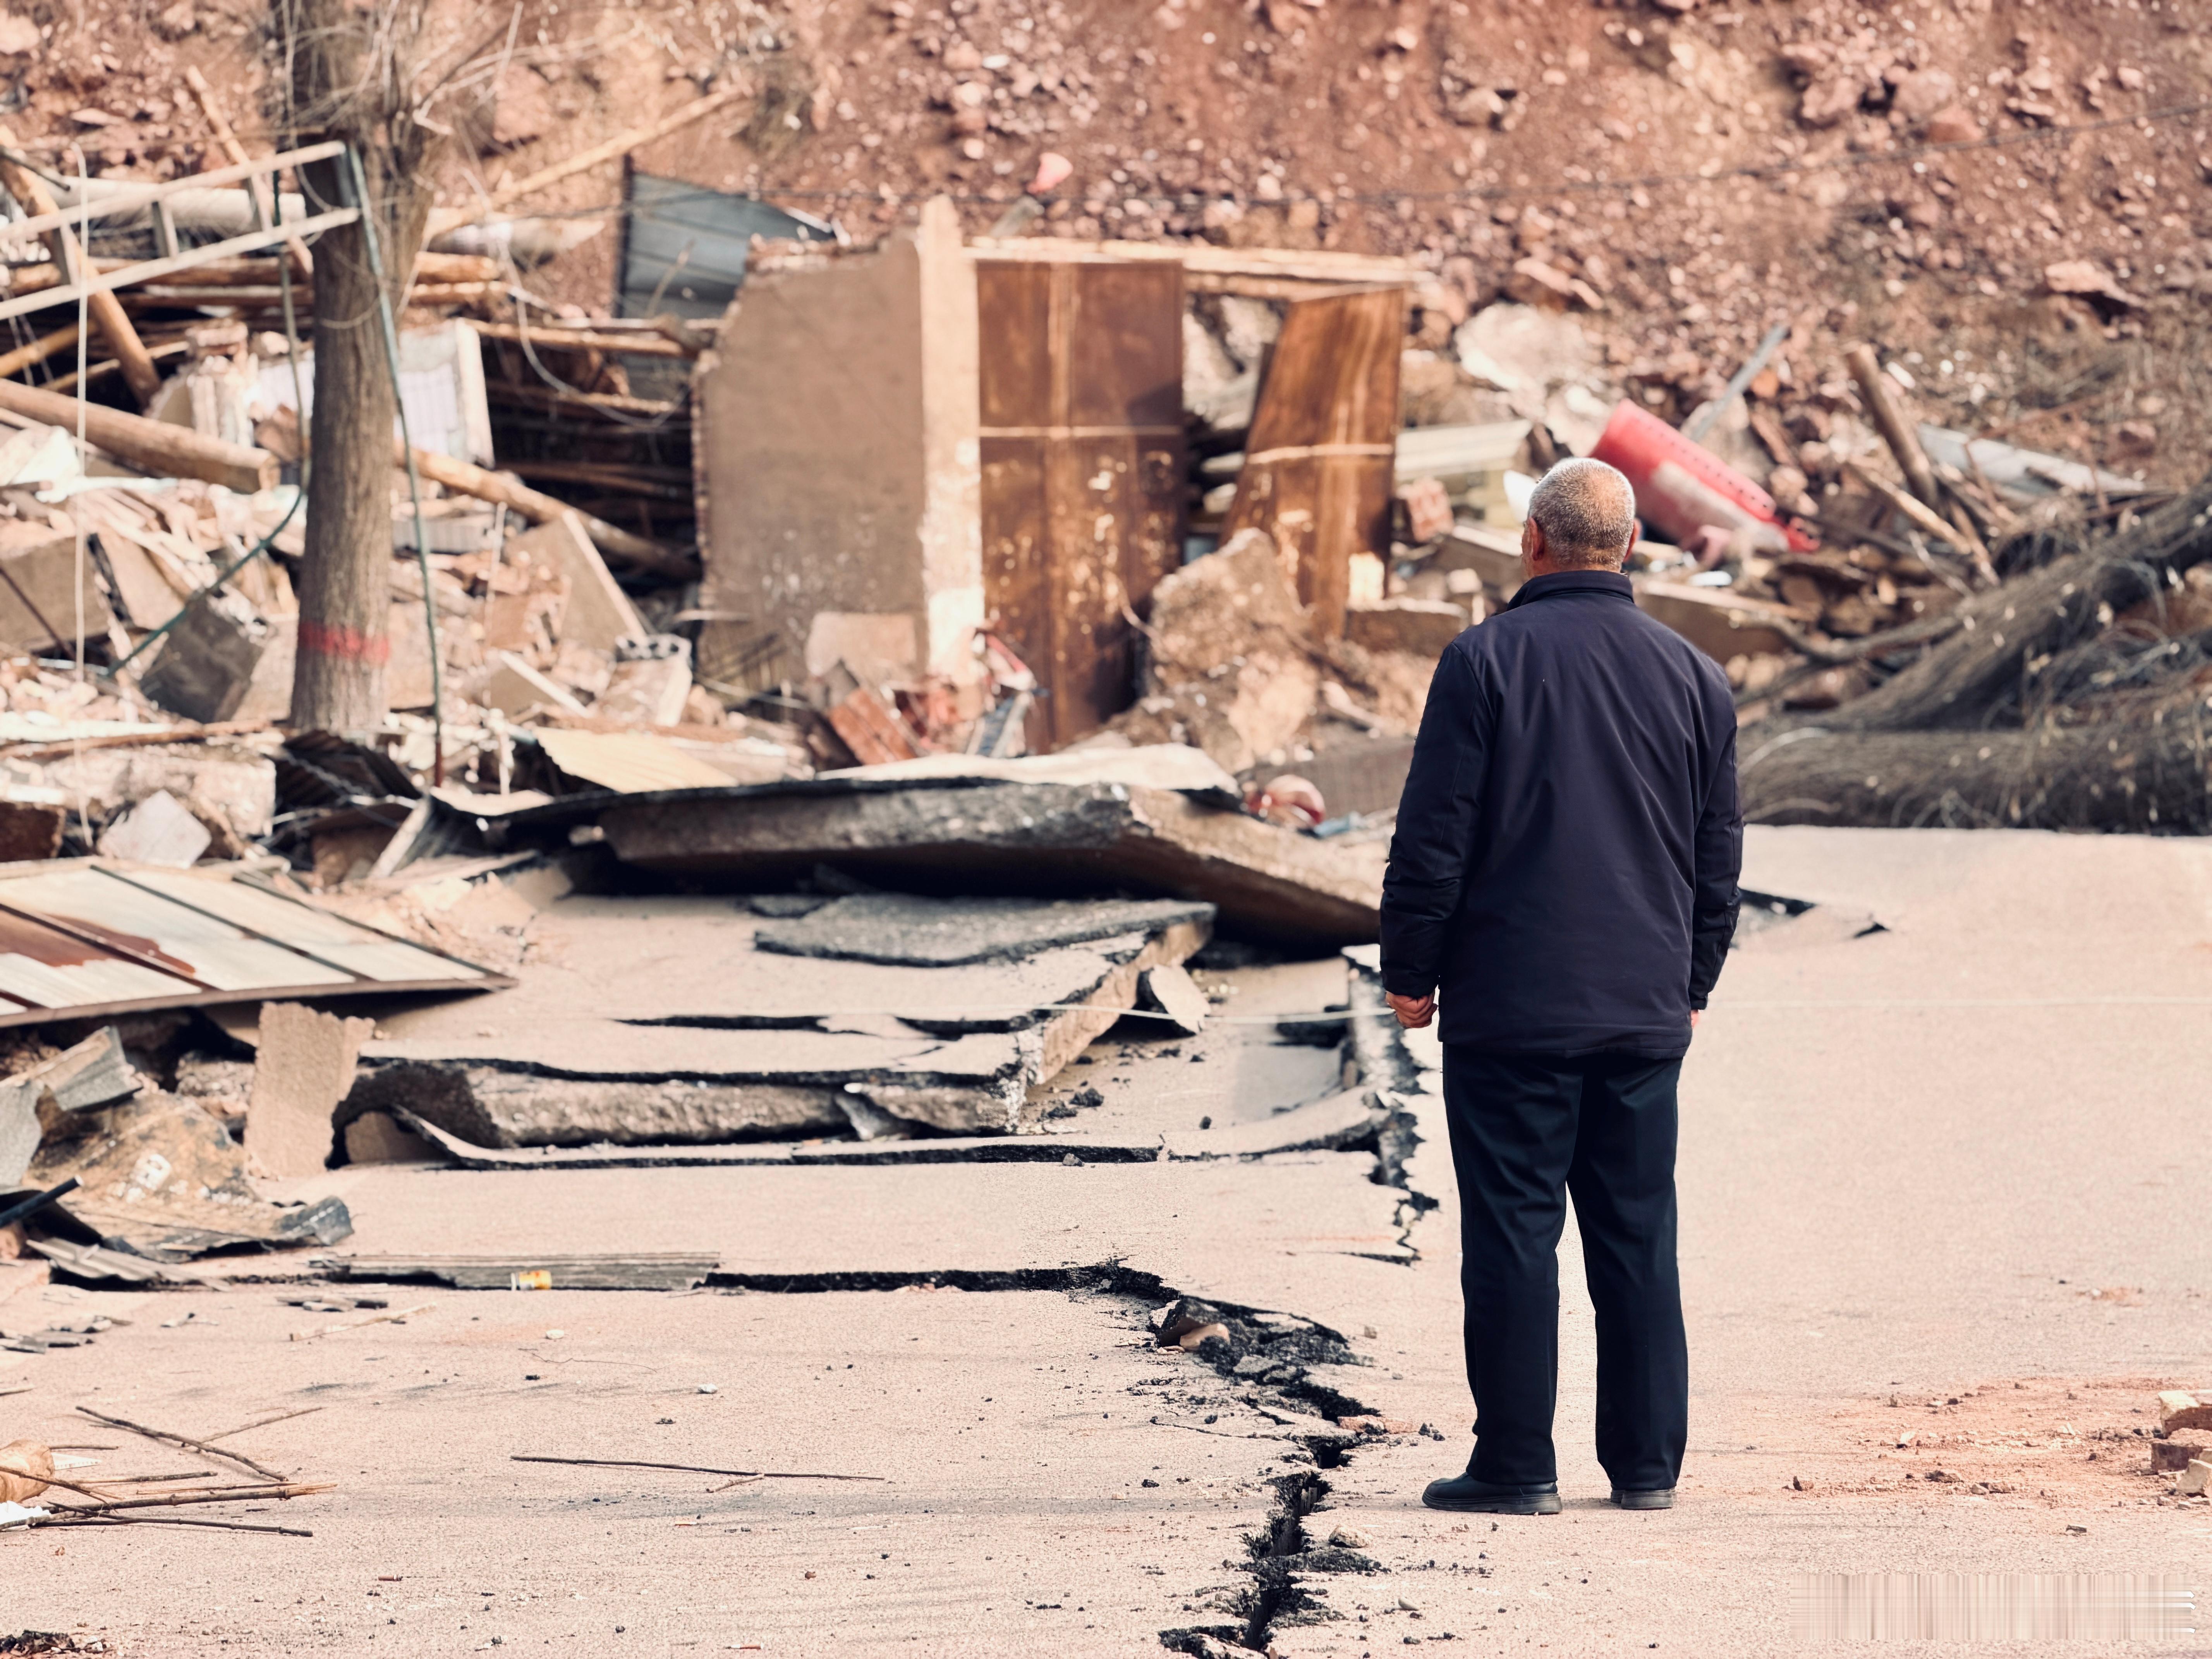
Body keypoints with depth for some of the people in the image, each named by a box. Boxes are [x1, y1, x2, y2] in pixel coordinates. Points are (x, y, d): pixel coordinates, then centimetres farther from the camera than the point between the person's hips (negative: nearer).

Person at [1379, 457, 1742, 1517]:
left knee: (1513, 1235, -1)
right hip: (1645, 1012, 4)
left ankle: (1516, 1466, 0)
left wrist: (1408, 974, 2)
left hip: (1508, 1006, -4)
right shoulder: (1692, 676, 7)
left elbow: (1434, 835, -8)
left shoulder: (1486, 661, -7)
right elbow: (1720, 855, 12)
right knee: (1638, 1237, 9)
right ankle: (1647, 1462, 11)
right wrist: (1691, 983, 22)